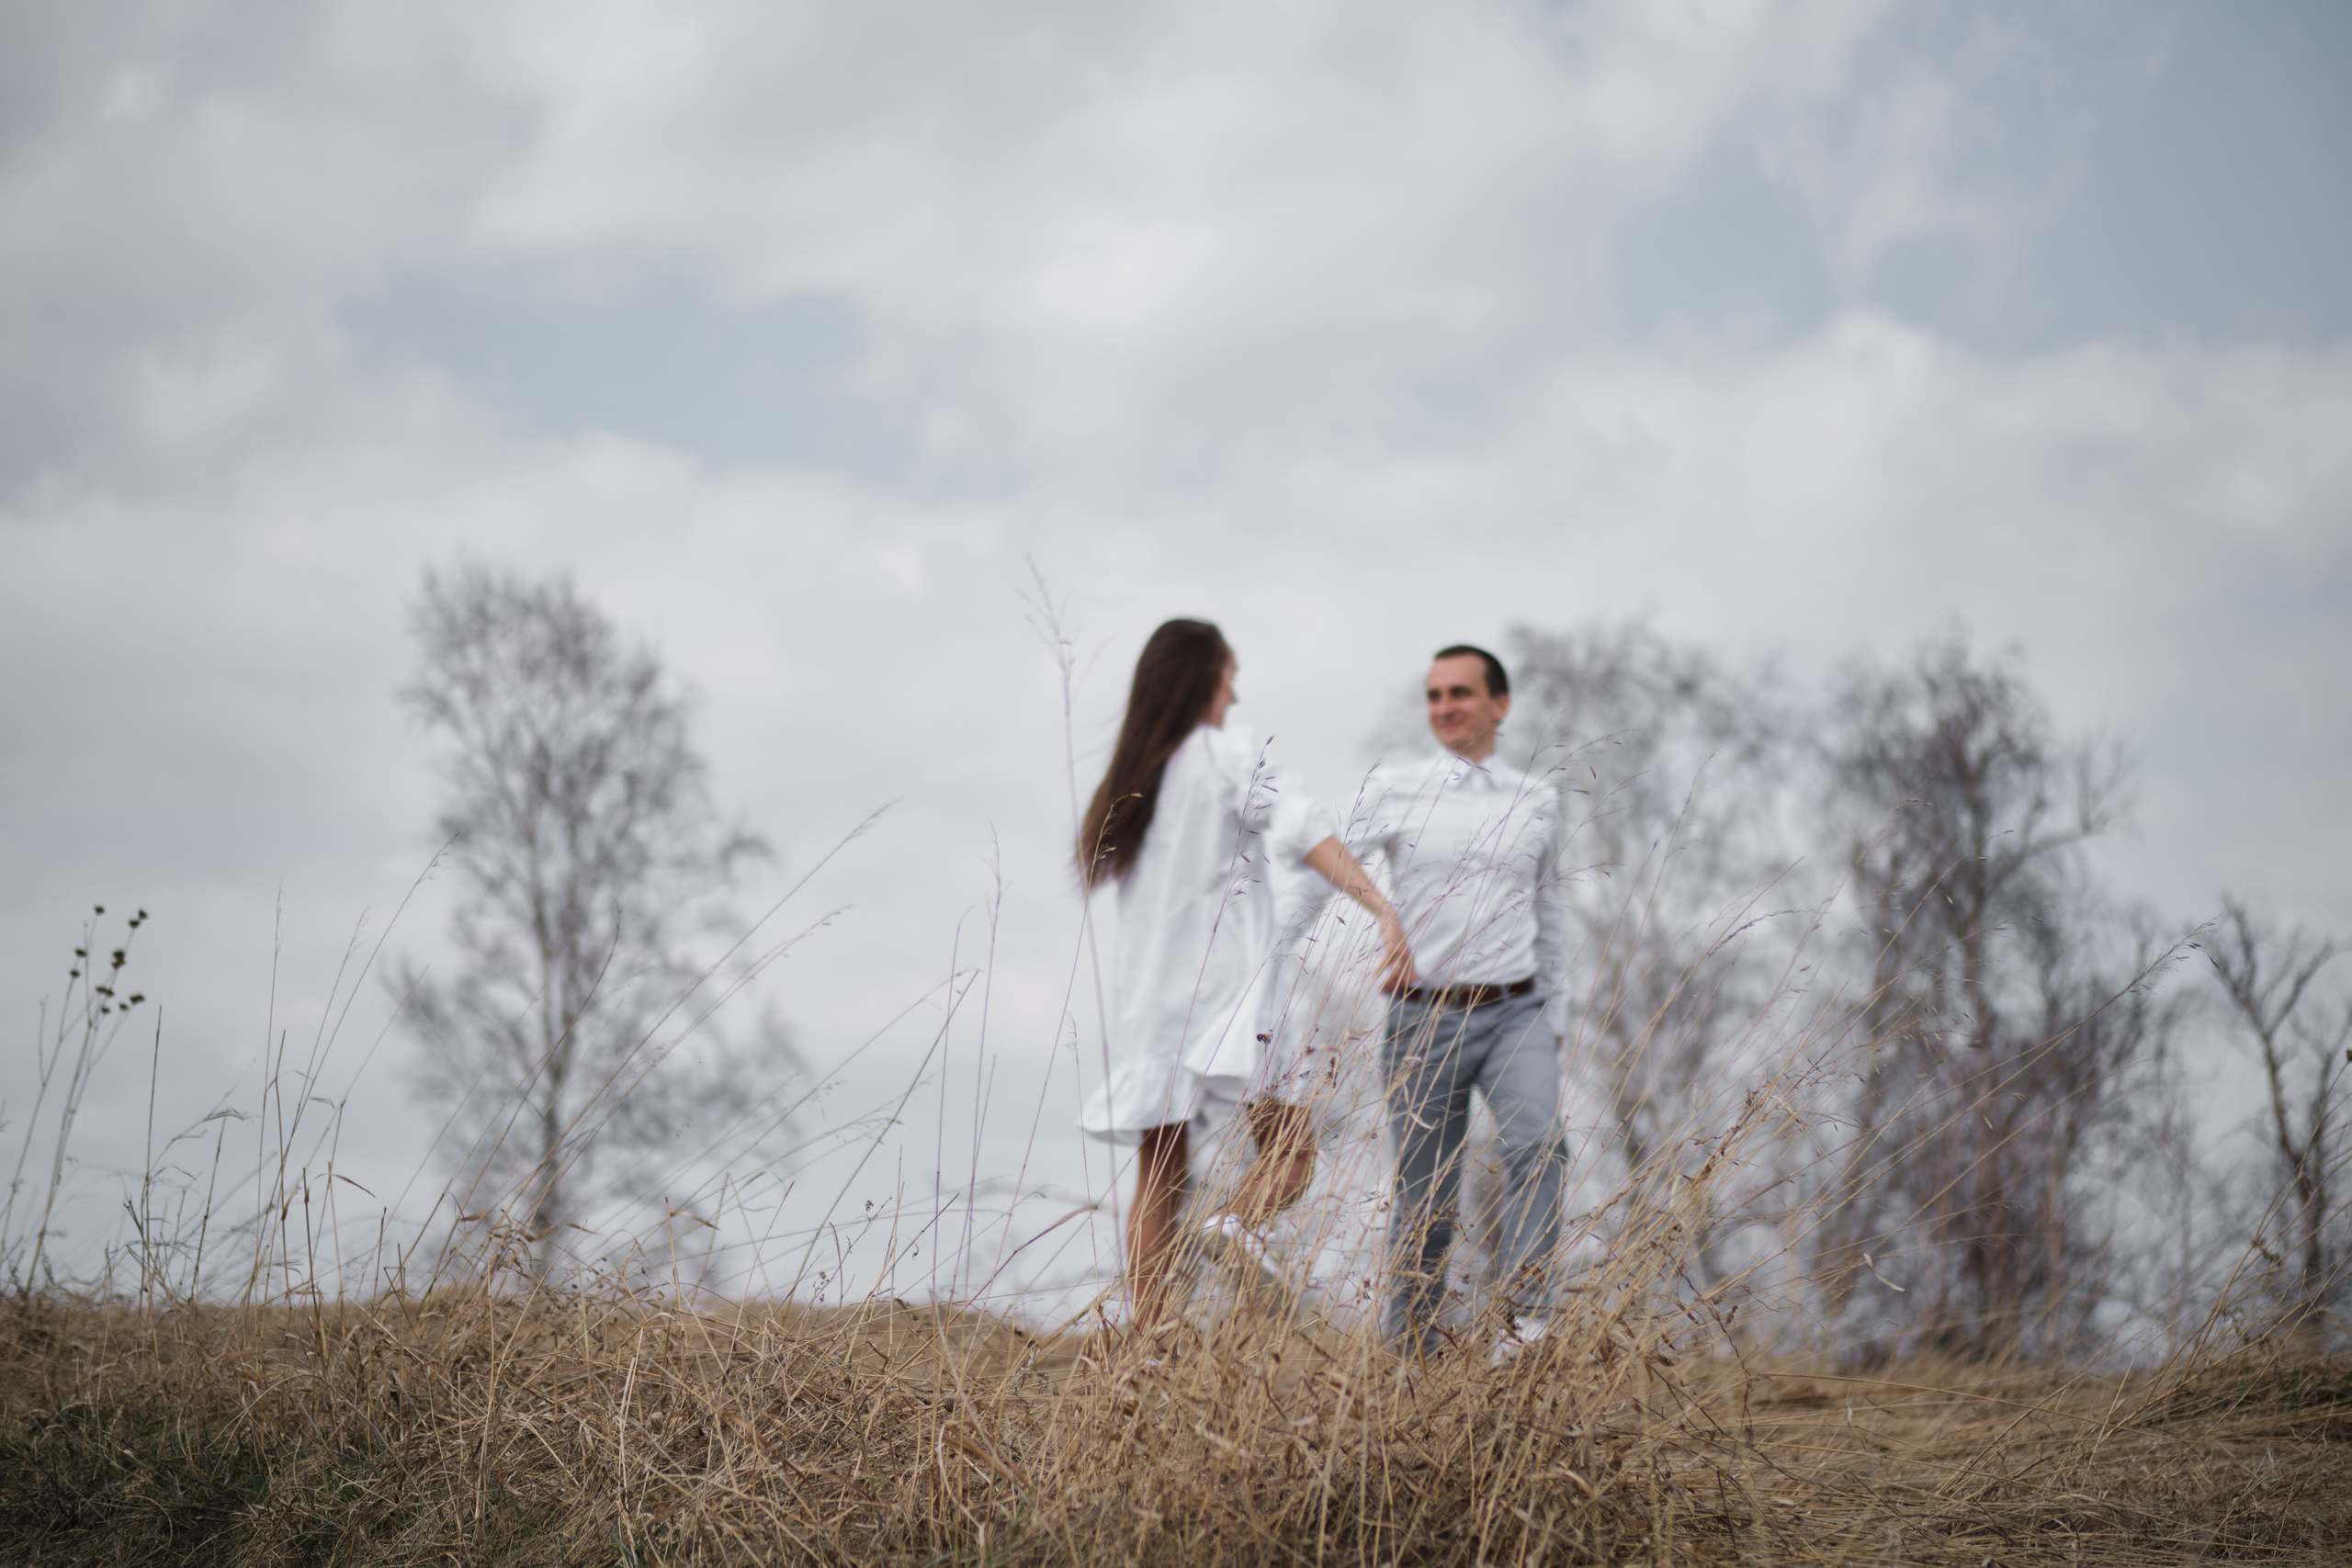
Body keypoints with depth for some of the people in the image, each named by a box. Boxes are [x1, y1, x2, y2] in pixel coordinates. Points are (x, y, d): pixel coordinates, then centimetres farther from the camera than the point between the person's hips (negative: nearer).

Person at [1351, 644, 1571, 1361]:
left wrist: (1555, 1017, 20)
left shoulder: (1537, 799, 10)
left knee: (1538, 1142, -26)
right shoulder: (1393, 790, 2)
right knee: (1424, 1197, 3)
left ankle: (1526, 1317, -28)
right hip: (1426, 1017, -1)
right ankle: (1408, 1353, 15)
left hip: (1516, 1013, 1)